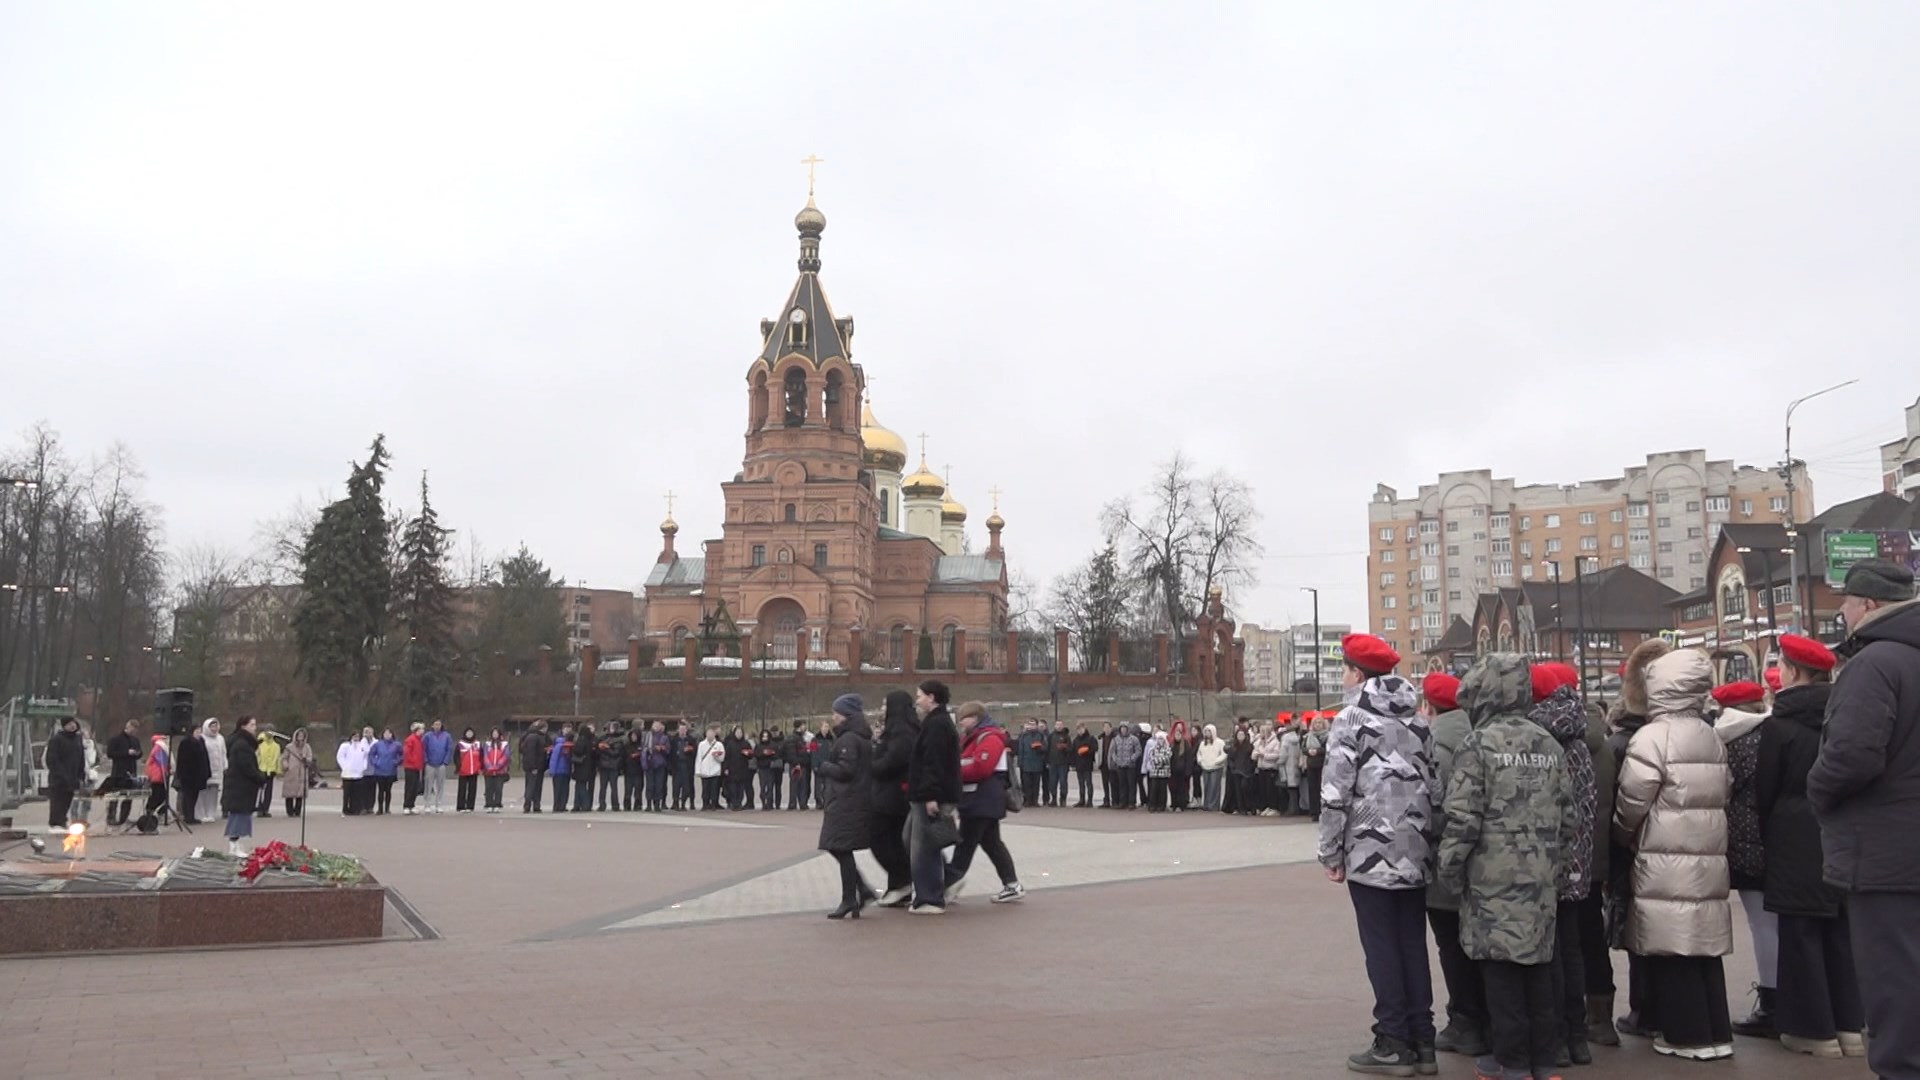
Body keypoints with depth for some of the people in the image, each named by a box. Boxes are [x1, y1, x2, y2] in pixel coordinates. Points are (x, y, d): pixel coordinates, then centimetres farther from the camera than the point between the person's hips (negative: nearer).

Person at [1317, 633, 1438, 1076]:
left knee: (1382, 948, 0)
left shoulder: (1353, 717, -7)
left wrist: (1330, 852, -5)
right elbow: (1432, 784, 14)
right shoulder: (1417, 721, 13)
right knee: (1413, 945, 11)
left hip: (1371, 852, -6)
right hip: (1415, 852, 6)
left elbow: (1336, 791, -12)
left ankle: (1393, 1042, 4)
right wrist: (1427, 842, 18)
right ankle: (1422, 1040, 15)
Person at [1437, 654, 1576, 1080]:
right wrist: (1556, 860, 20)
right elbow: (1567, 815, 11)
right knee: (1538, 961, 13)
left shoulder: (1477, 745, -10)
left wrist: (1450, 868, -4)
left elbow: (1462, 817, -14)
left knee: (1500, 964, 1)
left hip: (1493, 875, -6)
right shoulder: (1549, 744, 8)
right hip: (1541, 876, 6)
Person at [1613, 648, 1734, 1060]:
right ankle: (1715, 1030, 17)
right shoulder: (1713, 739, 10)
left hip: (1667, 862, -7)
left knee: (1673, 950, -1)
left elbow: (1631, 803, -12)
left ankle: (1688, 1034, 2)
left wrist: (1626, 833, 8)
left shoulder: (1652, 737, -13)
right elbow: (1723, 794, 16)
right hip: (1708, 858, 7)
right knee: (1702, 947, 12)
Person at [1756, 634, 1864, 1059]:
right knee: (1840, 930, 13)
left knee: (1801, 933, 2)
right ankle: (1850, 1026, 17)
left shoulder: (1779, 724, -12)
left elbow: (1764, 790, -5)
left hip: (1796, 840, -6)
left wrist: (1767, 835, 10)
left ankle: (1815, 1029, 5)